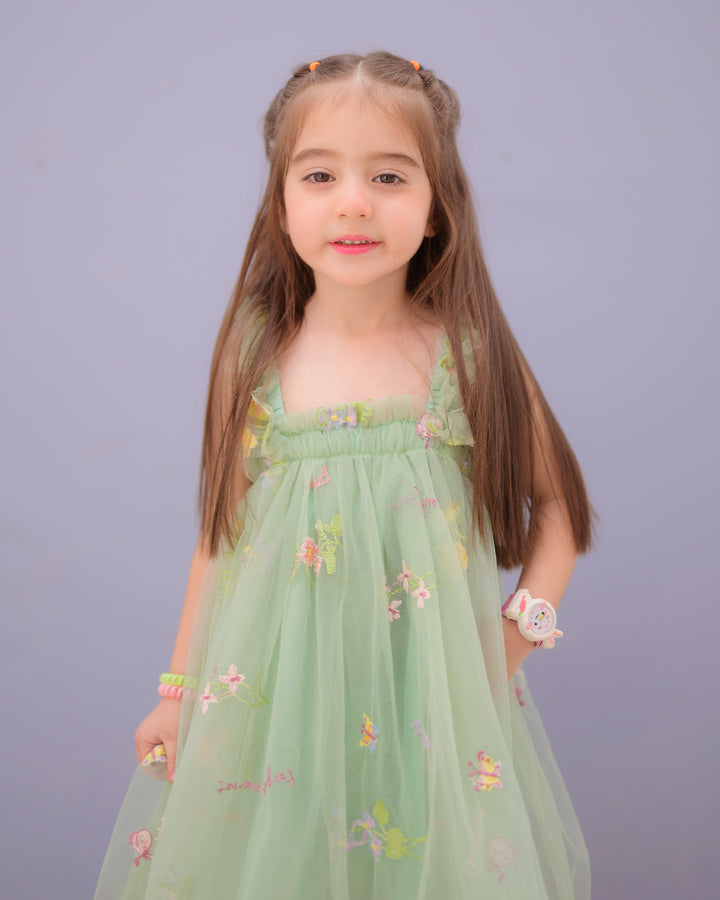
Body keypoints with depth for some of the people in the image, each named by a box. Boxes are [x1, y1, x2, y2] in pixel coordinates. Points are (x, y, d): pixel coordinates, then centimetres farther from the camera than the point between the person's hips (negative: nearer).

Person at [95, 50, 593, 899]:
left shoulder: (470, 353, -7)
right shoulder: (255, 357, -3)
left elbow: (556, 505, 3)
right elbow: (222, 534, 4)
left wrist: (511, 643, -8)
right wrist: (178, 691, 9)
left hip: (434, 696, -1)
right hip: (271, 695, 1)